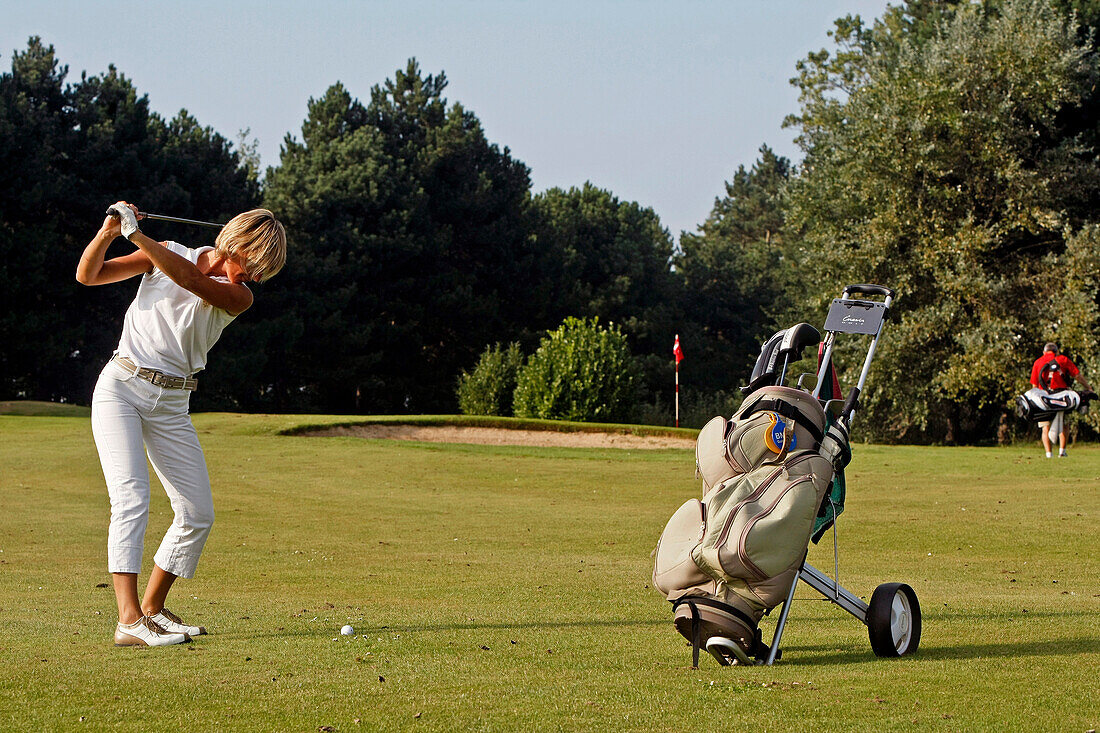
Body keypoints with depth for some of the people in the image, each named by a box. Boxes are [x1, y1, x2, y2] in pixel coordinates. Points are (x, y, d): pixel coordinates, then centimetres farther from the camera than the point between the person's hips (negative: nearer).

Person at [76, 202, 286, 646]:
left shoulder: (239, 296, 0)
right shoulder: (167, 254, 3)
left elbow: (190, 278, -20)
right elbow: (88, 275, 1)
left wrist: (135, 234, -29)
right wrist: (108, 231, -18)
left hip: (171, 405, 4)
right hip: (121, 388, -3)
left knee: (198, 514, 2)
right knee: (132, 497, -20)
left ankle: (152, 609, 19)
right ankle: (129, 621, -28)